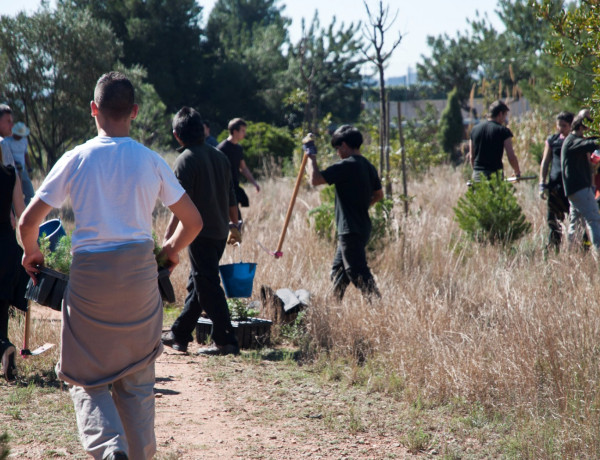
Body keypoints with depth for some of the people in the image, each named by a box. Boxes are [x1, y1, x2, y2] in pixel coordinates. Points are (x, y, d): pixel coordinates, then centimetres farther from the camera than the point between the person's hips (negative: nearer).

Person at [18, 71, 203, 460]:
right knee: (137, 378, 15)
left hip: (89, 274, -1)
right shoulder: (151, 162, 1)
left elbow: (29, 221, -3)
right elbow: (193, 221, 6)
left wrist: (32, 253, 17)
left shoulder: (76, 159, -3)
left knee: (87, 377, 8)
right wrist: (171, 250, 26)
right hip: (140, 271, 2)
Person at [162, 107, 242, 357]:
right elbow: (231, 198, 16)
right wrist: (235, 226, 27)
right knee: (197, 284, 16)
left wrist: (168, 236, -17)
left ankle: (226, 341, -4)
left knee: (207, 288, -3)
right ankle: (179, 335, 25)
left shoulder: (186, 160, -12)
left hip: (201, 233, -8)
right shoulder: (219, 156, 11)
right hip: (220, 232, 8)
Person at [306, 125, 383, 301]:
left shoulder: (346, 166, -16)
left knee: (358, 272, -10)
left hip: (350, 230, -9)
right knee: (338, 269, 18)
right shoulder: (368, 166, 11)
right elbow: (378, 194, 22)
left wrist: (311, 156, -6)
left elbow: (315, 179, -20)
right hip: (363, 226, 10)